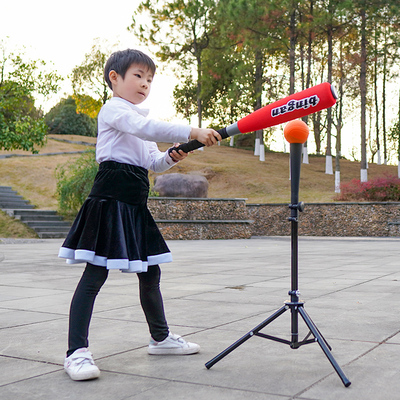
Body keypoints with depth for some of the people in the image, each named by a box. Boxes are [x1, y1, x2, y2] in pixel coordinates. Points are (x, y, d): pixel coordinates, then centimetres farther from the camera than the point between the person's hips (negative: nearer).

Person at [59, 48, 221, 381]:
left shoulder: (139, 117, 26)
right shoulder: (114, 109, -4)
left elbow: (152, 161, 22)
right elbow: (147, 128, -23)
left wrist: (170, 158, 0)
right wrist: (192, 132, -29)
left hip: (135, 203, 9)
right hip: (111, 199, -9)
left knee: (151, 272, 14)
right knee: (95, 274, -10)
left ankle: (161, 337, 29)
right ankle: (77, 352, -6)